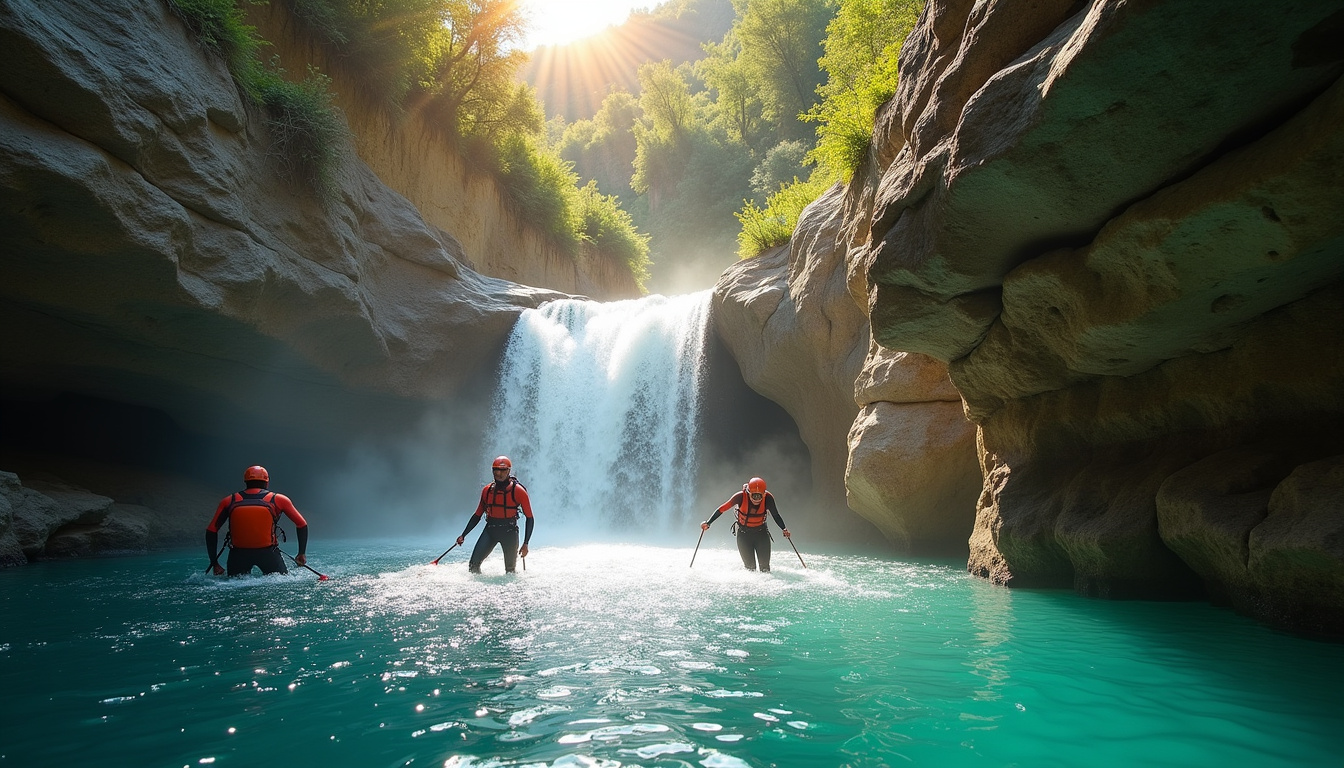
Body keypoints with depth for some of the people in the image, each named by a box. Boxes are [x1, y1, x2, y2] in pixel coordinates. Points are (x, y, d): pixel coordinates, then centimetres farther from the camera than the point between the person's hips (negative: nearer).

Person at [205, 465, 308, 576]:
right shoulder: (278, 499, 4)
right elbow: (302, 524, 6)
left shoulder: (229, 501, 9)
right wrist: (301, 554, 15)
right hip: (268, 553, -2)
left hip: (238, 555, 2)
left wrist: (214, 563, 10)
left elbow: (211, 531, 6)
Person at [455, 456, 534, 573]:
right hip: (490, 530, 3)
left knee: (510, 570, 0)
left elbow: (529, 518, -6)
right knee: (474, 564, -8)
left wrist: (525, 544, -10)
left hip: (509, 532, -3)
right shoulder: (487, 490, 4)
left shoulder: (518, 491, -9)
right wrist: (463, 535, 8)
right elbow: (477, 515, 14)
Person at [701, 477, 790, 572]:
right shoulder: (741, 496, -26)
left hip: (761, 532, 1)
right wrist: (708, 523, -20)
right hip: (743, 532, -1)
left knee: (765, 565, -5)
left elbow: (776, 515, -8)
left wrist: (784, 529, -19)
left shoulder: (768, 498, -22)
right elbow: (721, 509, -19)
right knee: (750, 566, -4)